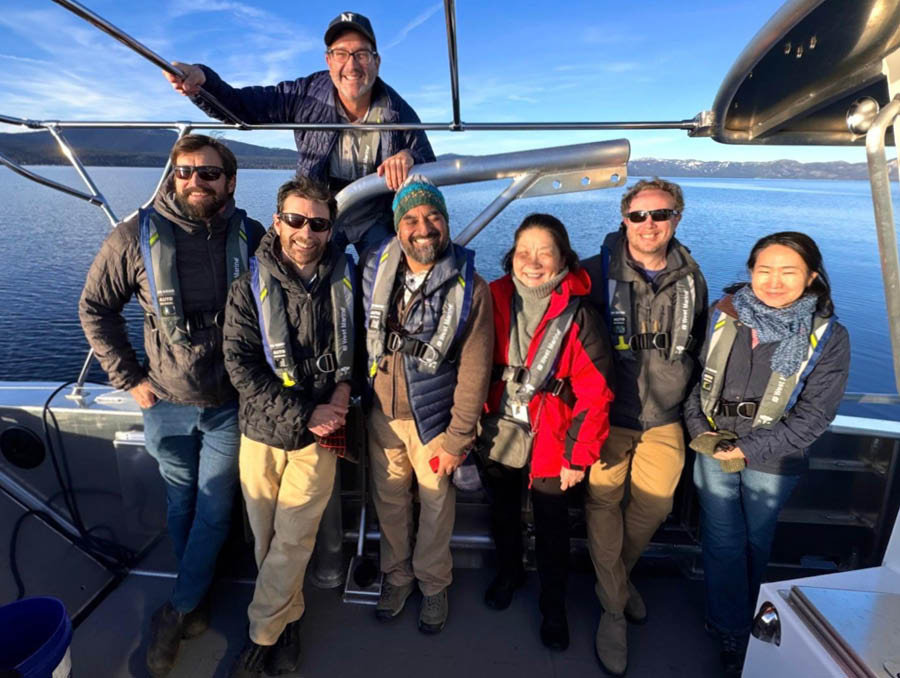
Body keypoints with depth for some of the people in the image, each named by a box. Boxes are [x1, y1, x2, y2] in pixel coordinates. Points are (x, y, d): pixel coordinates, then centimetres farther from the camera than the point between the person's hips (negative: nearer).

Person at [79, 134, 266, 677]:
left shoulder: (252, 238, -7)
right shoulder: (137, 236, -8)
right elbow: (95, 308, 2)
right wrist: (129, 376, -2)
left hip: (231, 405, 0)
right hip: (167, 403, 1)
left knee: (214, 510, 9)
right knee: (182, 505, 15)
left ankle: (179, 608, 31)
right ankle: (198, 601, 37)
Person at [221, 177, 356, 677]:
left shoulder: (345, 279, -2)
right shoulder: (251, 284, -6)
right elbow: (240, 364, -11)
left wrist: (343, 388, -7)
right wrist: (304, 414, -17)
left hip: (318, 435, 0)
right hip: (262, 432, 1)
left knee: (292, 540, 4)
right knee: (266, 540, 14)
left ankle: (263, 634, 26)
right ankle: (289, 618, 37)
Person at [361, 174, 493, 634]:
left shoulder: (469, 287, -15)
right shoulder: (376, 268, -6)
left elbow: (474, 370, -13)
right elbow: (361, 335, 8)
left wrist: (457, 439, -12)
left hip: (433, 415, -3)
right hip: (381, 411, 3)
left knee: (435, 503, 14)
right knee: (388, 498, 18)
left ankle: (433, 584, 40)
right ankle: (396, 575, 44)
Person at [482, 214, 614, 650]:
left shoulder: (578, 315, -16)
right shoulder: (496, 299, -8)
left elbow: (595, 393, -14)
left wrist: (579, 456, -12)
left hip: (550, 444, -3)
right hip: (498, 435, 3)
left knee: (551, 528, 15)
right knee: (503, 511, 24)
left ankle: (553, 607, 41)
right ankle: (508, 572, 54)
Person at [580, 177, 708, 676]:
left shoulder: (690, 278, 3)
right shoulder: (597, 272, -10)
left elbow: (698, 346, 16)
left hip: (665, 418, 4)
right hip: (607, 415, -3)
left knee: (655, 504, 12)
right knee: (604, 504, 2)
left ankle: (617, 574, 41)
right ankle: (613, 607, 24)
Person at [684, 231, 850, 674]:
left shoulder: (829, 337, -11)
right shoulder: (724, 314, -5)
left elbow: (814, 415, -11)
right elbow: (696, 374, 3)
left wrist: (748, 449, -15)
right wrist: (699, 428, -7)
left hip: (771, 460, -1)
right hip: (713, 450, 1)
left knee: (755, 542, 18)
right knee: (722, 542, 10)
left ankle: (737, 619, 42)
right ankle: (732, 631, 30)